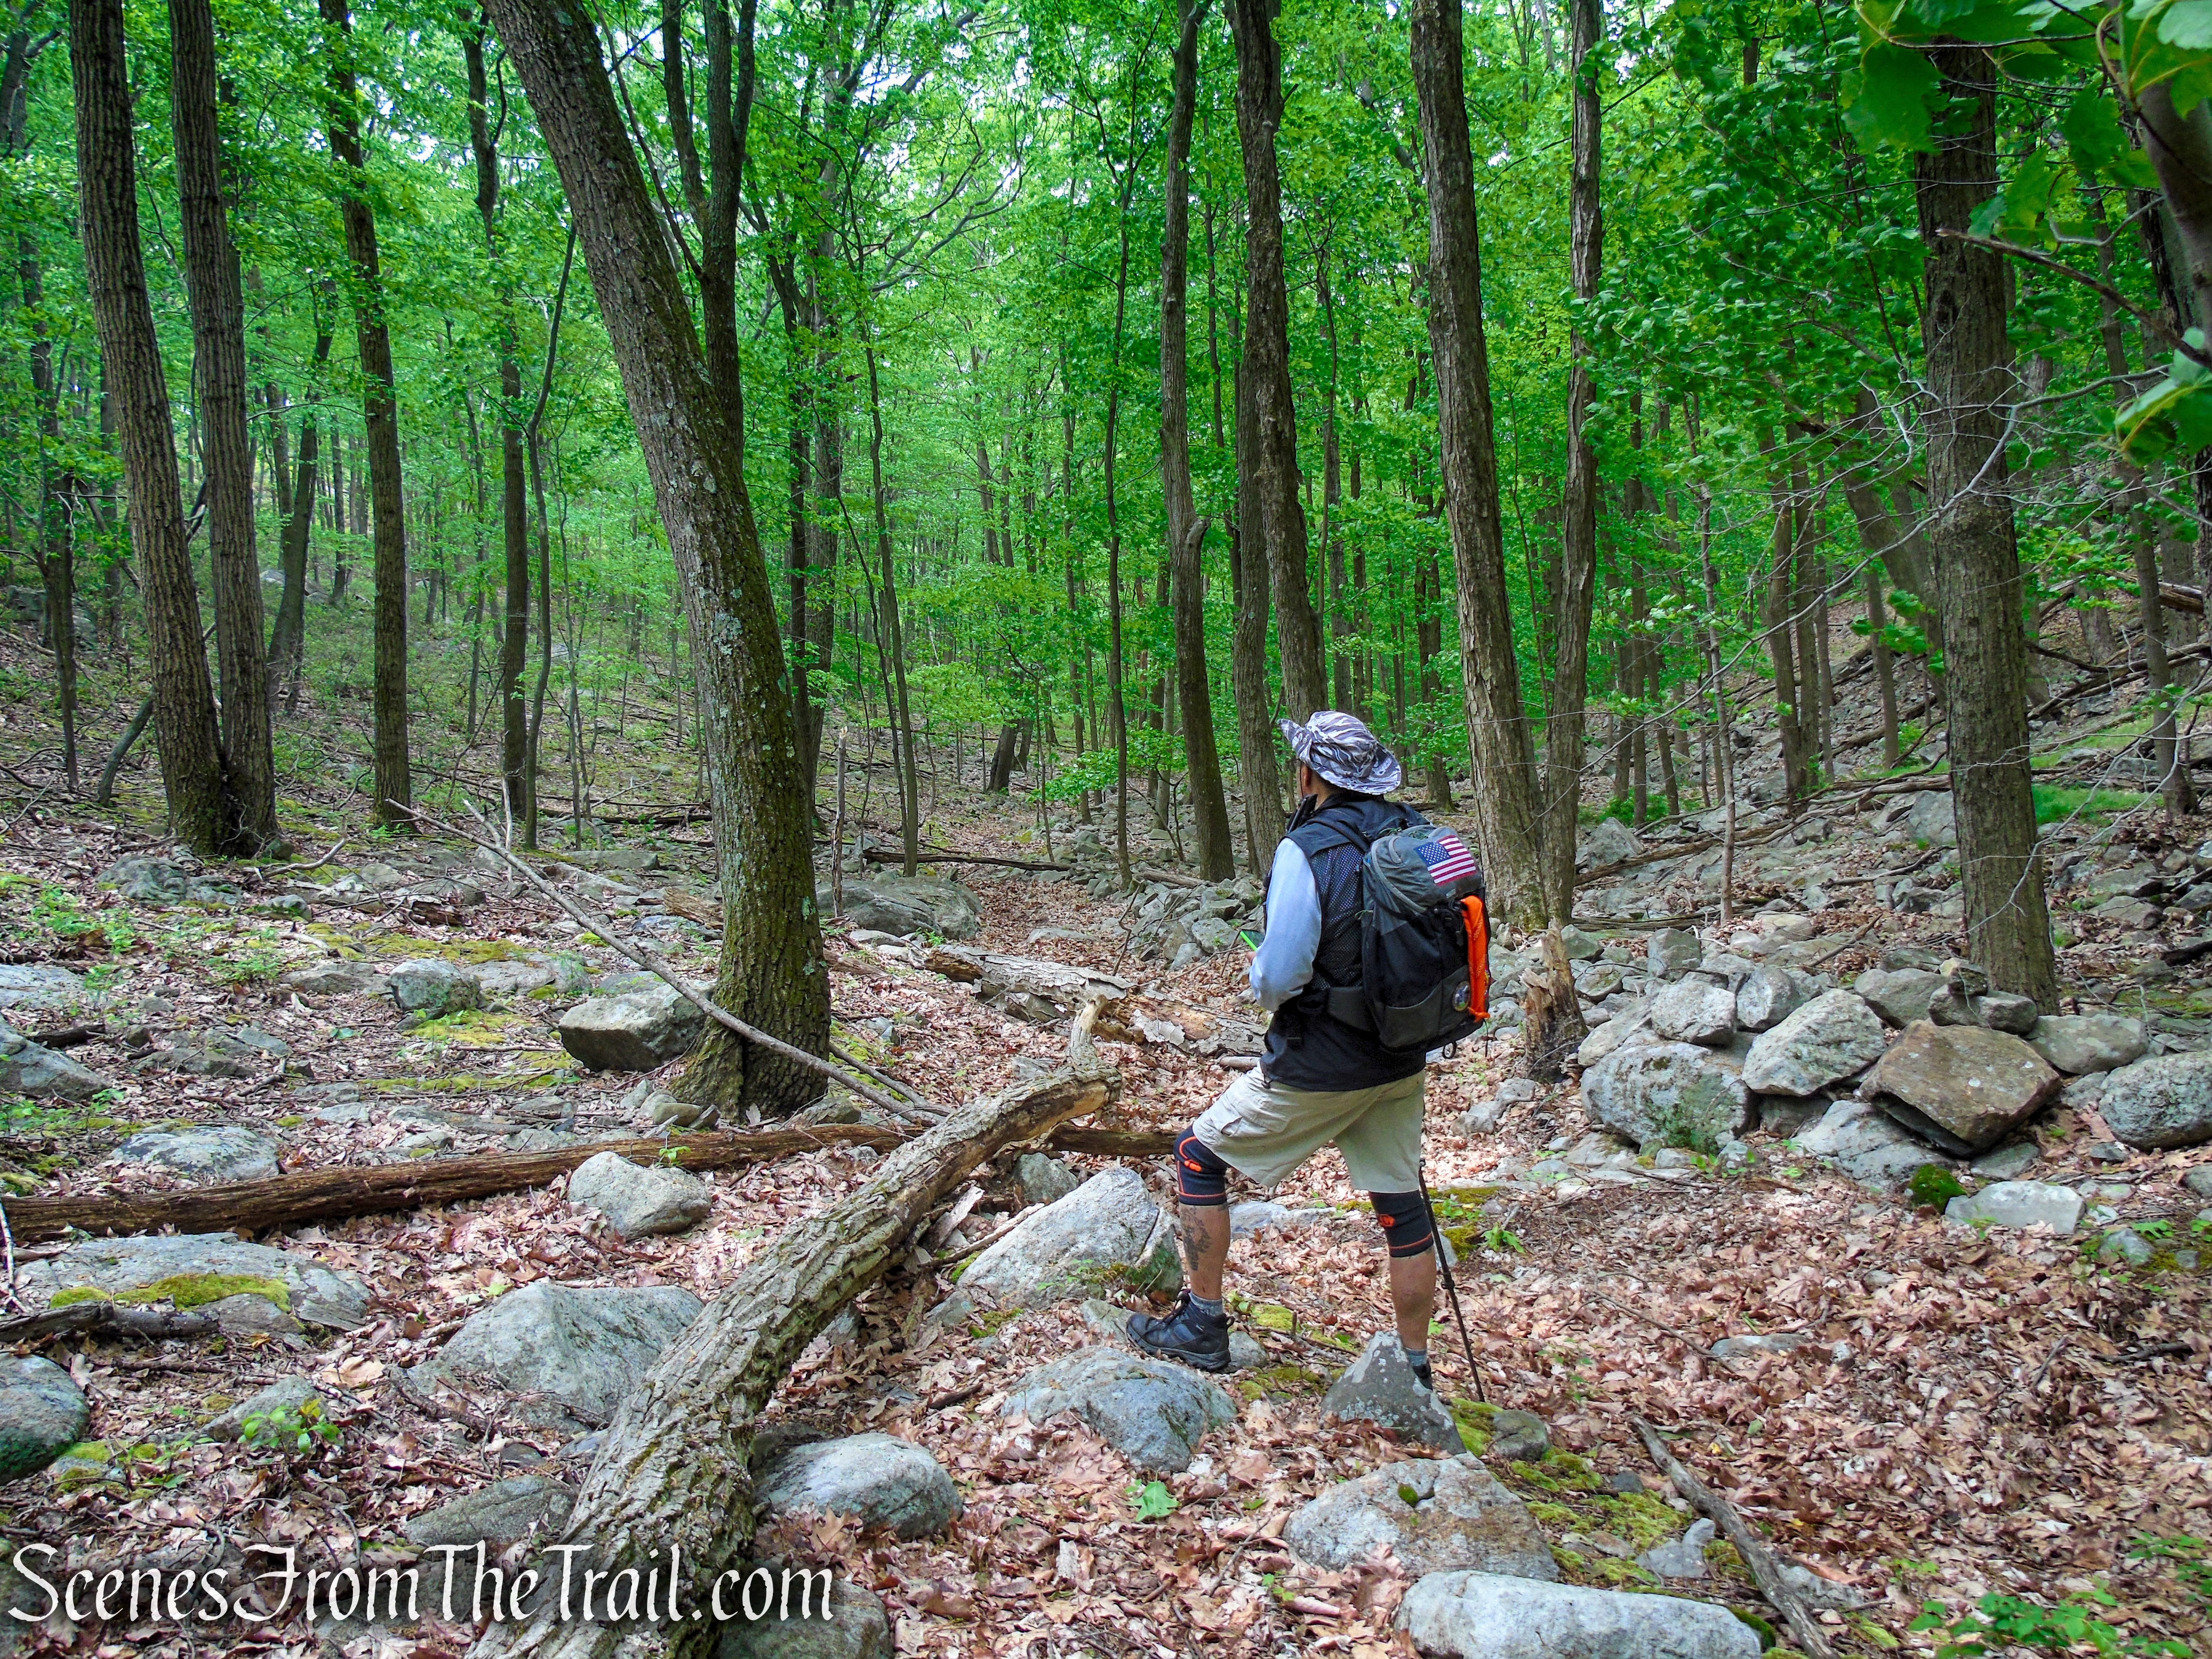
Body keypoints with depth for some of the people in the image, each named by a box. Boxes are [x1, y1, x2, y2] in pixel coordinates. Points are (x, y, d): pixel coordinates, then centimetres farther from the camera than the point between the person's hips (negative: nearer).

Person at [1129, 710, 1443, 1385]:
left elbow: (1278, 976, -23)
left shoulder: (1308, 850, -20)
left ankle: (1202, 1327, 17)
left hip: (1319, 1068, -6)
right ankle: (1414, 1368, 27)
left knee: (1199, 1155, 11)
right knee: (1401, 1202, 16)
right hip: (1403, 1063, 6)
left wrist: (1262, 983, -2)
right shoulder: (1418, 835, -1)